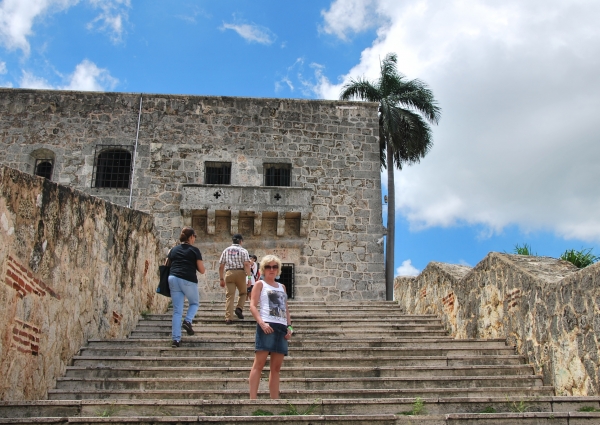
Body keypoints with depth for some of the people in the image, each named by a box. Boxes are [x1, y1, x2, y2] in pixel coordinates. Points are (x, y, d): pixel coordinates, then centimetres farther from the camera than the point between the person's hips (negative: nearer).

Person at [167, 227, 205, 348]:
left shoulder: (173, 250, 16)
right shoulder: (194, 250, 2)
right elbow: (202, 270, 1)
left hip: (173, 279, 4)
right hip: (188, 280, -4)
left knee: (177, 310, 7)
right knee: (195, 302, 23)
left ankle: (176, 339, 1)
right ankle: (188, 321, -2)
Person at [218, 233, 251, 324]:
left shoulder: (226, 250, 13)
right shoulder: (243, 251, 3)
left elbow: (221, 266, 11)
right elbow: (247, 265, -9)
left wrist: (221, 279, 17)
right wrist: (249, 276, -8)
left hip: (229, 273, 2)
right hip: (240, 273, -2)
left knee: (229, 296, 2)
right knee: (243, 293, 19)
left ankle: (228, 318, -2)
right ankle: (239, 308, -4)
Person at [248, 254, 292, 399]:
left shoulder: (282, 287, 23)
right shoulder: (260, 284, 7)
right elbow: (252, 306, -4)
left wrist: (289, 326, 7)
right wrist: (262, 323, -18)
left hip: (282, 328, 6)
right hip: (267, 326, -6)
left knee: (276, 367, 6)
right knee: (259, 364, -9)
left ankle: (275, 400, 9)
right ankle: (252, 399, -10)